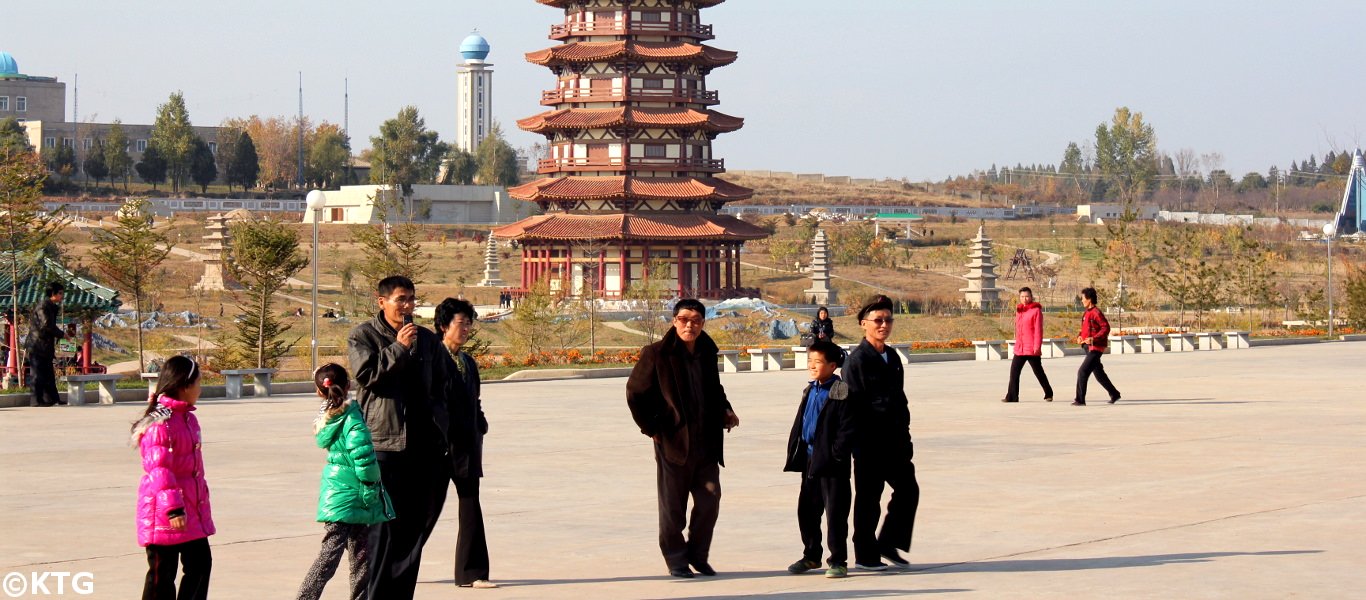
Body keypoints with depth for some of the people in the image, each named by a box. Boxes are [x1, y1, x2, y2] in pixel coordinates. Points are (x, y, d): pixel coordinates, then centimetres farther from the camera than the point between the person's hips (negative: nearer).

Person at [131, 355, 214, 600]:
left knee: (200, 565, 12)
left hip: (192, 510, 10)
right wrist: (173, 508, -28)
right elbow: (159, 468, -24)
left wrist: (200, 499, 28)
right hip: (164, 514, -10)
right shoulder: (160, 423, -18)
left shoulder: (187, 418, 13)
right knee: (162, 574, -1)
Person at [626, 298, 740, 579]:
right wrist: (651, 427, -5)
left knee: (710, 499, 4)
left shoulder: (707, 352, 7)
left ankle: (698, 554, 21)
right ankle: (676, 559, 16)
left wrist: (724, 410, 7)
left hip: (706, 440, 5)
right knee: (672, 505, 4)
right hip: (673, 440, -5)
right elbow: (635, 393, -3)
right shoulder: (656, 354, -9)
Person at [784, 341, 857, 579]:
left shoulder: (841, 393, -11)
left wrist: (837, 454, -18)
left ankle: (838, 561, 3)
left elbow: (847, 429, -14)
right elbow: (799, 423, 20)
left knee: (835, 511, -3)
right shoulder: (810, 391, 14)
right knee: (806, 510, 13)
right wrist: (794, 451, 13)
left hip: (831, 463, -8)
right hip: (810, 459, 8)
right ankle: (811, 556, 27)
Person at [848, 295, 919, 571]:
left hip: (894, 440, 8)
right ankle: (865, 556, 11)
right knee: (869, 498, 1)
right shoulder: (857, 360, -11)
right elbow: (853, 403, -15)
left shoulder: (892, 358, 13)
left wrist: (904, 435, 13)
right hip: (869, 442, -8)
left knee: (908, 489, 8)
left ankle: (888, 544, 22)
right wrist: (858, 440, -18)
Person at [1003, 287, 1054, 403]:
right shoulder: (1019, 310, 14)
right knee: (1014, 372, 0)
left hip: (1032, 349, -6)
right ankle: (1012, 397, 2)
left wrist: (1037, 346, -18)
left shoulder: (1036, 310, -7)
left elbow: (1038, 330, -12)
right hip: (1019, 348, 6)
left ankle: (1048, 394, 20)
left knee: (1038, 372, 4)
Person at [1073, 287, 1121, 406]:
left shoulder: (1096, 312, -14)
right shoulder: (1086, 313, 13)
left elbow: (1106, 328, -19)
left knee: (1082, 372, -14)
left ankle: (1080, 400, -12)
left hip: (1095, 347, -10)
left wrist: (1094, 339, -27)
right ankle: (1114, 394, 30)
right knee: (1099, 373, 17)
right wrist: (1080, 336, 5)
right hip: (1088, 347, 10)